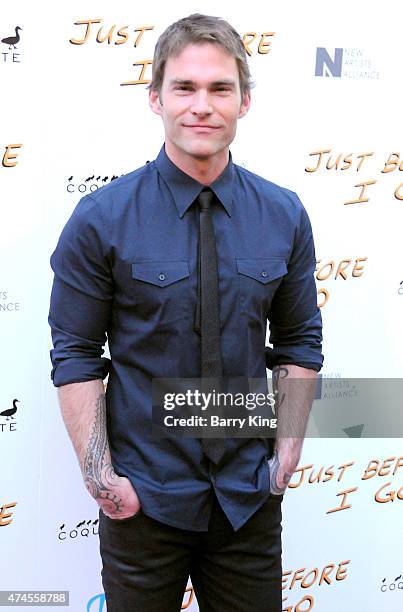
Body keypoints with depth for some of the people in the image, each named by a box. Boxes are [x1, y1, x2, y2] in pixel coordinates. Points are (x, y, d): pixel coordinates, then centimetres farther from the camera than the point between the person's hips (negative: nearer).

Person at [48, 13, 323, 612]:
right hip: (143, 496, -2)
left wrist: (287, 451, 0)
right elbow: (75, 357, -6)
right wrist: (101, 475, -10)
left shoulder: (284, 215, -2)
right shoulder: (100, 219, -11)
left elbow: (300, 342, 6)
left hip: (250, 496, 3)